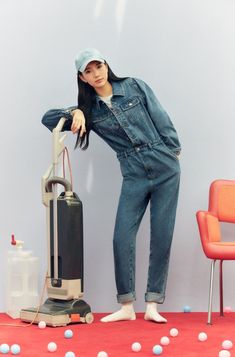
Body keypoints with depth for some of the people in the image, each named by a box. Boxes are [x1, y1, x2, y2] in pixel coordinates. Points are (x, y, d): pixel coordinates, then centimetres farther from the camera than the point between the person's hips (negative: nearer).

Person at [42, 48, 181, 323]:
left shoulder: (134, 86, 1)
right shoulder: (89, 109, 4)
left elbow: (160, 118, 4)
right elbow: (47, 118, 0)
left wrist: (174, 152, 4)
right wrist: (74, 113, -17)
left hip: (165, 169, -1)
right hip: (134, 177, 1)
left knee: (162, 238, -1)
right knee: (122, 238, -8)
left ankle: (152, 306, 5)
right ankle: (126, 307, 2)